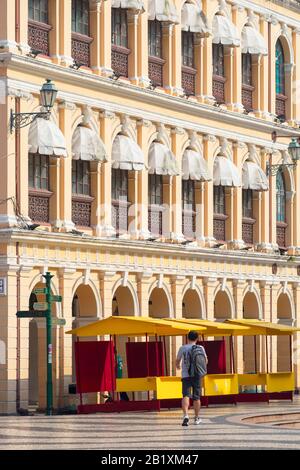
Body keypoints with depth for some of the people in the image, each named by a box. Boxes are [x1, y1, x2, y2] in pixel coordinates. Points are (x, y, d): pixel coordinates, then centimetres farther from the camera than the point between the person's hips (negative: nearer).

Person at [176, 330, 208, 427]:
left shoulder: (182, 348, 3)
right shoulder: (200, 348, 4)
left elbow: (177, 361, 17)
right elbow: (206, 361, 17)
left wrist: (178, 366, 42)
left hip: (185, 375, -1)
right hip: (197, 375, 1)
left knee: (186, 396, -9)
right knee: (196, 397, 11)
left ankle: (186, 415, -30)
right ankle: (197, 418, 21)